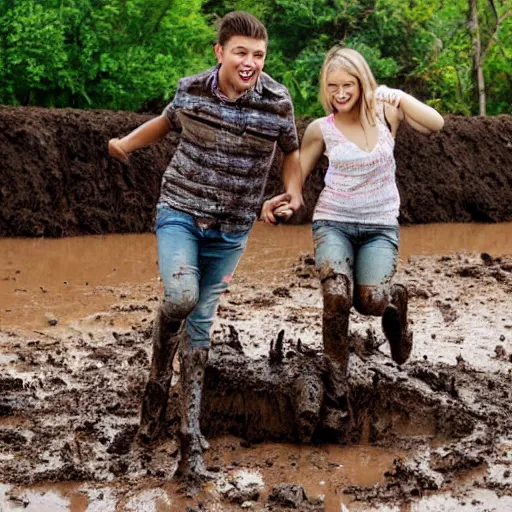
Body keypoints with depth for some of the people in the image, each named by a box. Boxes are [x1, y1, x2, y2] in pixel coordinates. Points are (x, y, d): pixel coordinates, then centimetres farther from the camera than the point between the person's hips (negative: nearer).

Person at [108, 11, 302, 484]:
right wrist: (127, 143, 12)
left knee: (200, 324, 4)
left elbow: (291, 151, 9)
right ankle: (158, 380, 2)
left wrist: (293, 193, -5)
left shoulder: (278, 102, -10)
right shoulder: (191, 89, -7)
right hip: (180, 211, 0)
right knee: (181, 296, -26)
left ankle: (191, 434, 13)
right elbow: (168, 120, 17)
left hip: (230, 230, 1)